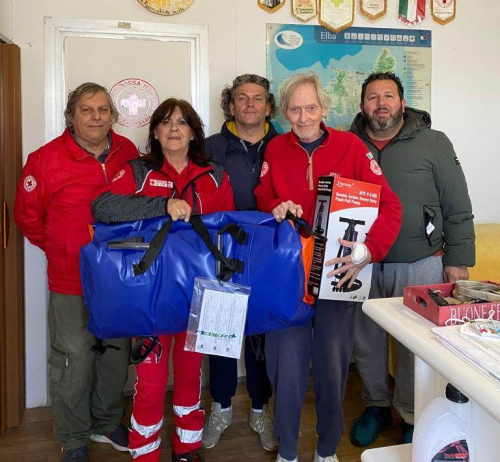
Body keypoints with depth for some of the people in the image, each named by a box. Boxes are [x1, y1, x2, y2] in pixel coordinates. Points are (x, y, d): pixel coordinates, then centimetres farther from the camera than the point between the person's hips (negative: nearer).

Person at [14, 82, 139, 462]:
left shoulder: (128, 153, -1)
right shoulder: (47, 159, -11)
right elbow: (27, 214, -1)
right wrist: (61, 249, 3)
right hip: (71, 282, -3)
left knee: (116, 357, 18)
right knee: (74, 362, 8)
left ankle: (107, 423, 40)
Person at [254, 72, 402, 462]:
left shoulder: (351, 145, -3)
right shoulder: (275, 149, 4)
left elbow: (389, 205, -8)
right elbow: (262, 197, 10)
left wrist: (370, 249, -24)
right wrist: (276, 207, -14)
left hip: (338, 273, -1)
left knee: (333, 364, 10)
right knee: (287, 364, 6)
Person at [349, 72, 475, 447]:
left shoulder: (433, 143, -2)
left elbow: (457, 208, -2)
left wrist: (458, 260, -5)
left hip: (420, 265, -2)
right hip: (363, 266, 3)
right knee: (367, 340, 13)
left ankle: (414, 417, 27)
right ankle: (376, 405, 35)